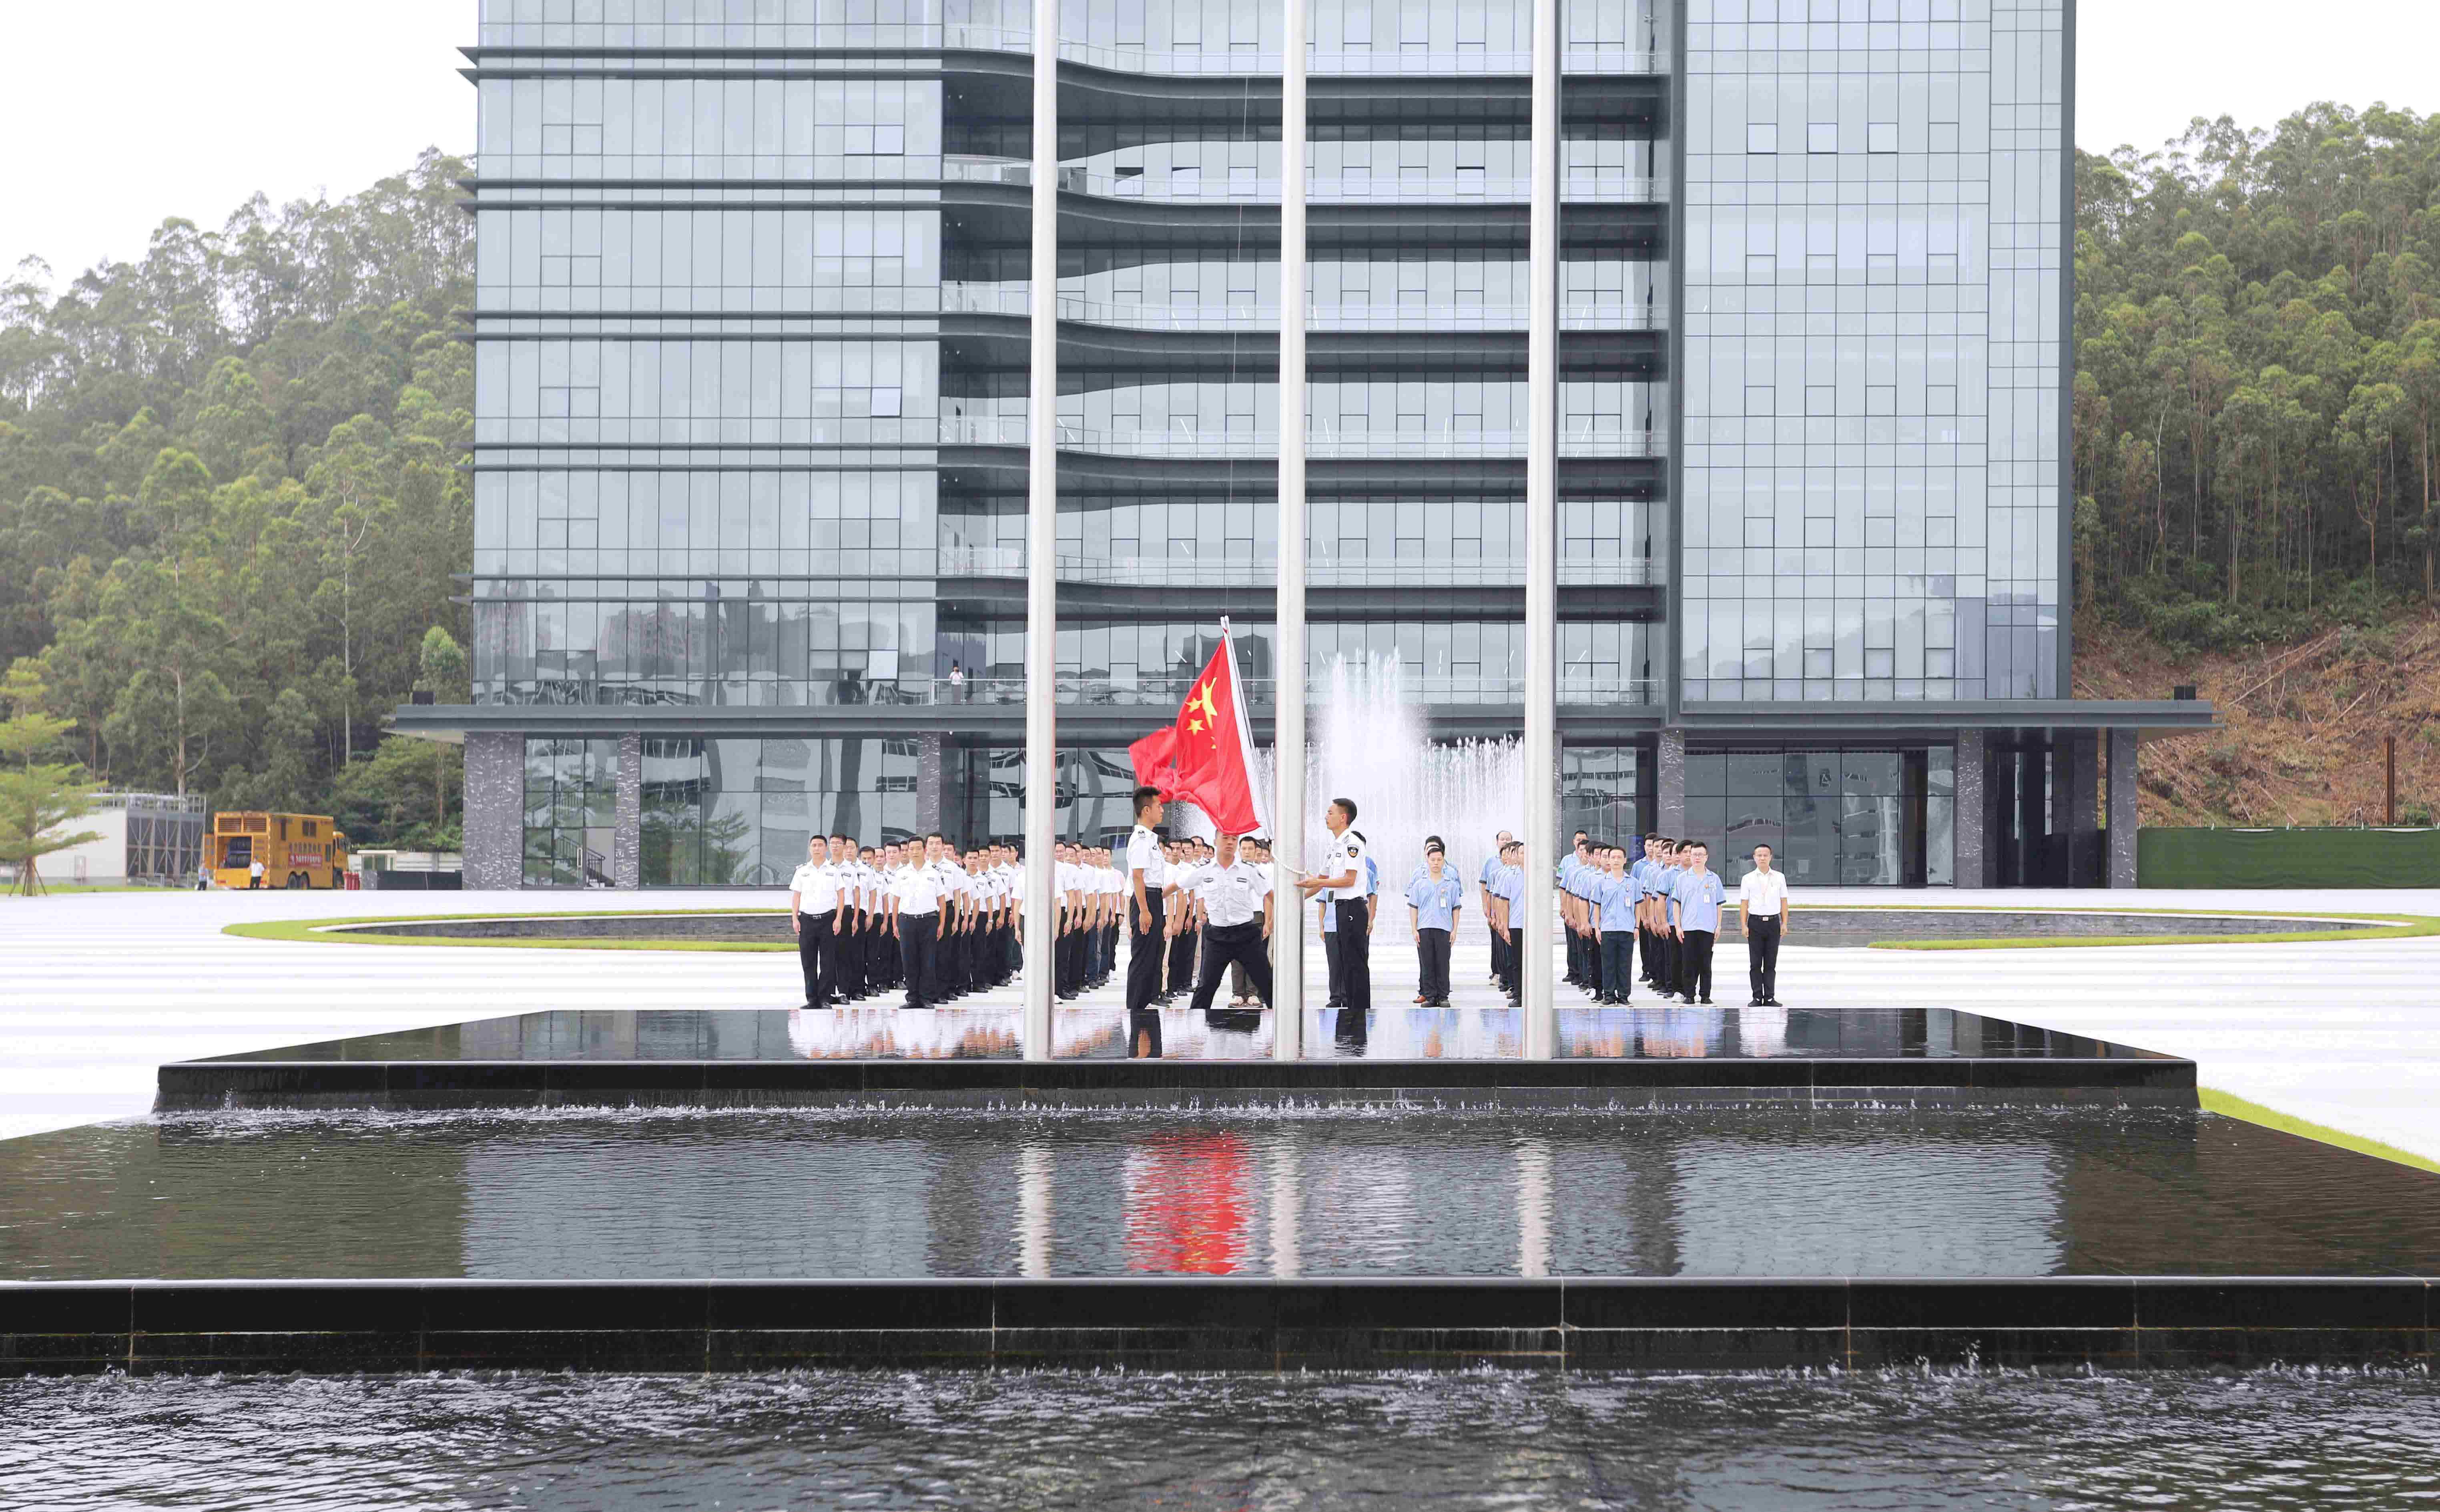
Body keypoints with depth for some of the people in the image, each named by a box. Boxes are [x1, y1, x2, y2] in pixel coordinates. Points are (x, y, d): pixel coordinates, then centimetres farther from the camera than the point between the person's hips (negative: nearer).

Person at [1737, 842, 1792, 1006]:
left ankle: (1770, 998, 5)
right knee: (1755, 964, 0)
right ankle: (1757, 998, 4)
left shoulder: (1779, 877, 8)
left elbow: (1784, 902, 8)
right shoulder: (1748, 879, 4)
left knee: (1771, 964, 3)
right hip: (1755, 922, -1)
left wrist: (1785, 923, 2)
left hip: (1773, 922, 1)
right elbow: (1744, 903, 2)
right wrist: (1744, 925, -5)